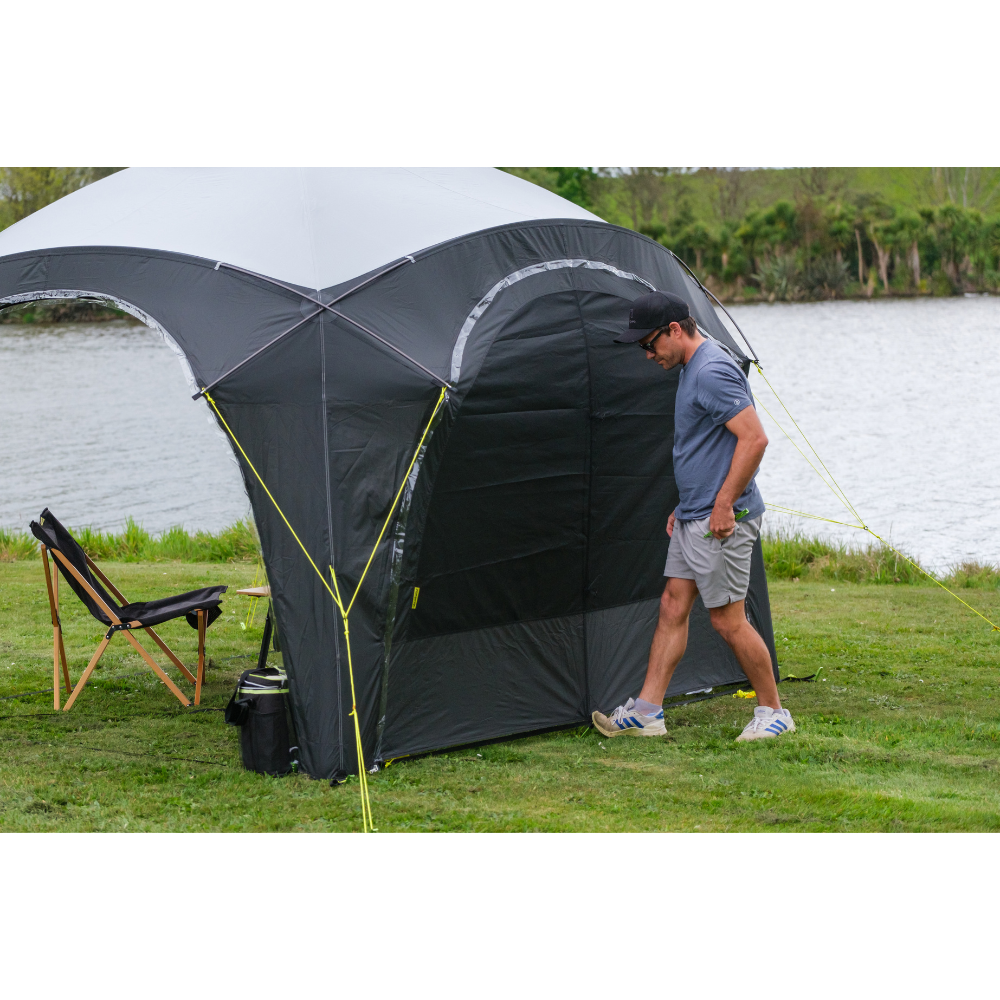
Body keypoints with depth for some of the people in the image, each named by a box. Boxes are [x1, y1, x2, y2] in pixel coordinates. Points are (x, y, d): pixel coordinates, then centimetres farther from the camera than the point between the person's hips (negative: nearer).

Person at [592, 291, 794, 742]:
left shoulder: (713, 372, -18)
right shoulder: (691, 369, 15)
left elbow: (754, 438, -25)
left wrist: (724, 504, -22)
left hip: (722, 521, -10)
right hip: (693, 518, 10)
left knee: (728, 619, -4)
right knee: (672, 607, 9)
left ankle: (773, 712, 9)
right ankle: (646, 711, 12)